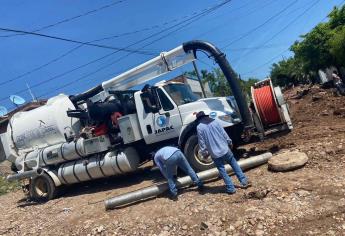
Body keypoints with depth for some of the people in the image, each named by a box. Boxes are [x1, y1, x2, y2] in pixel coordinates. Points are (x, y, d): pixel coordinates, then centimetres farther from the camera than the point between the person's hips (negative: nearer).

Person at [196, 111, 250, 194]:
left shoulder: (199, 127, -6)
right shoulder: (214, 121, 2)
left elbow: (202, 143, -6)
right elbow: (224, 133, 5)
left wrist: (204, 153, 3)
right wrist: (229, 142, 15)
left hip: (215, 153, -3)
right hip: (225, 149, 3)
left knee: (222, 170, 8)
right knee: (234, 164, 19)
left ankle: (231, 188, 10)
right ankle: (244, 181, 23)